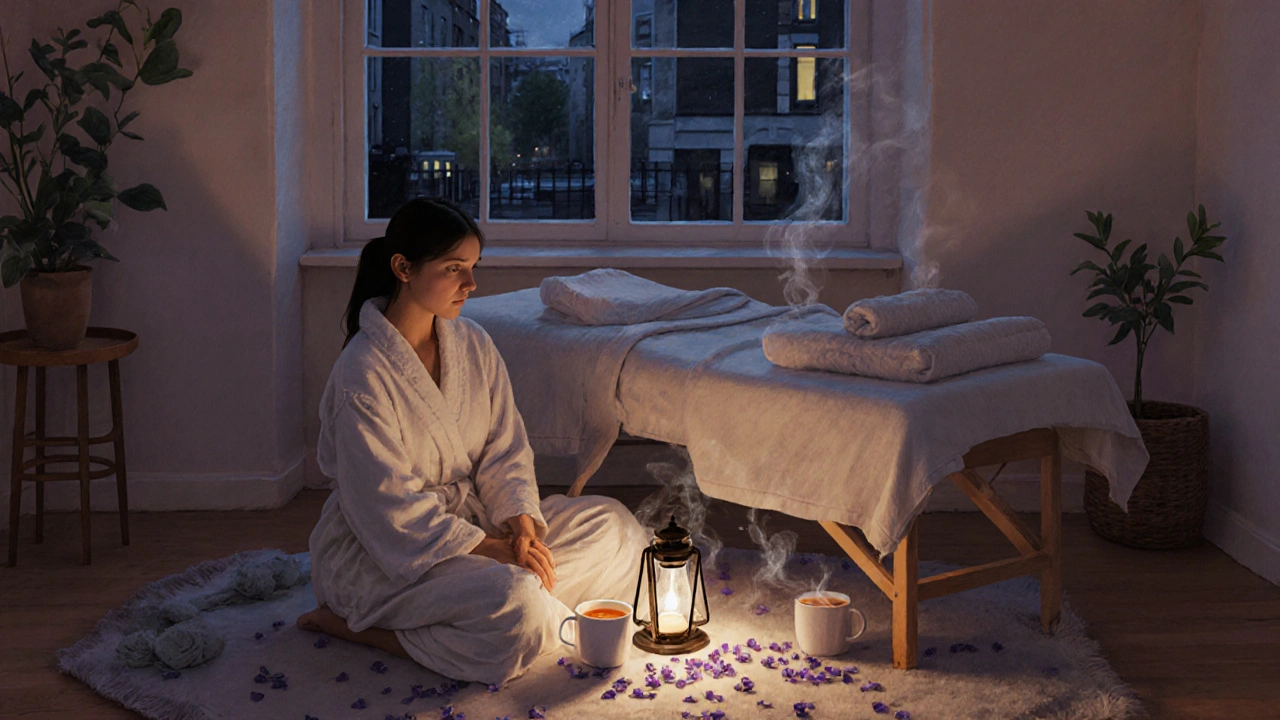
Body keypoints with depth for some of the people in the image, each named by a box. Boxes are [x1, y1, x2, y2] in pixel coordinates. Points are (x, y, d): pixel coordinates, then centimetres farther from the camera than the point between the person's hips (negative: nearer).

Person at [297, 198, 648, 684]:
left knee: (614, 526, -2)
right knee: (517, 610, -32)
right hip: (377, 550, -8)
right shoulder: (362, 374, -20)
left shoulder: (473, 345, 2)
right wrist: (491, 549, -24)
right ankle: (356, 626, -11)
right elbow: (388, 505, -21)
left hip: (469, 517, 8)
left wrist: (520, 524, -15)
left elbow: (505, 451, 3)